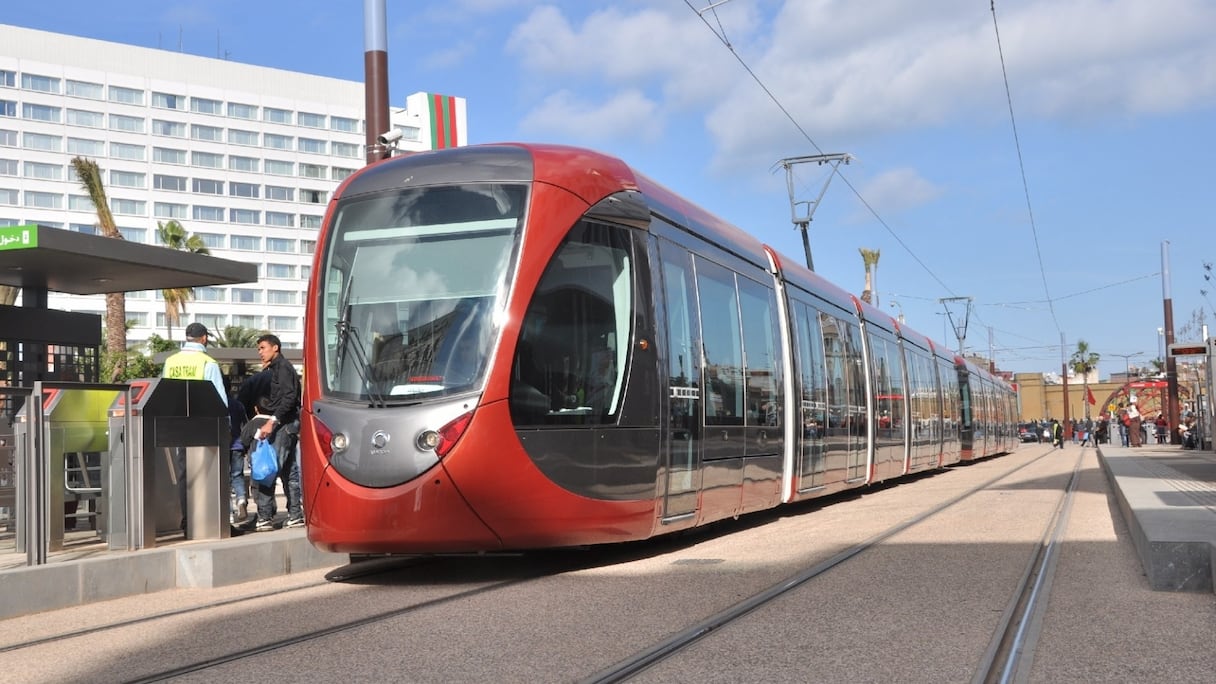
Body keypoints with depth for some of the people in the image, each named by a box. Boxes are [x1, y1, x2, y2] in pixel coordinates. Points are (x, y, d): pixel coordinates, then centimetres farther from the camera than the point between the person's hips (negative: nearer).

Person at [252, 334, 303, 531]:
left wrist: (272, 421, -26)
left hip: (284, 424, -10)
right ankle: (296, 515, 13)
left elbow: (288, 397, -21)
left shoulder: (283, 367, -9)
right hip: (285, 424, 10)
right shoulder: (275, 369, 21)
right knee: (289, 471, 10)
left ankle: (265, 518, -14)